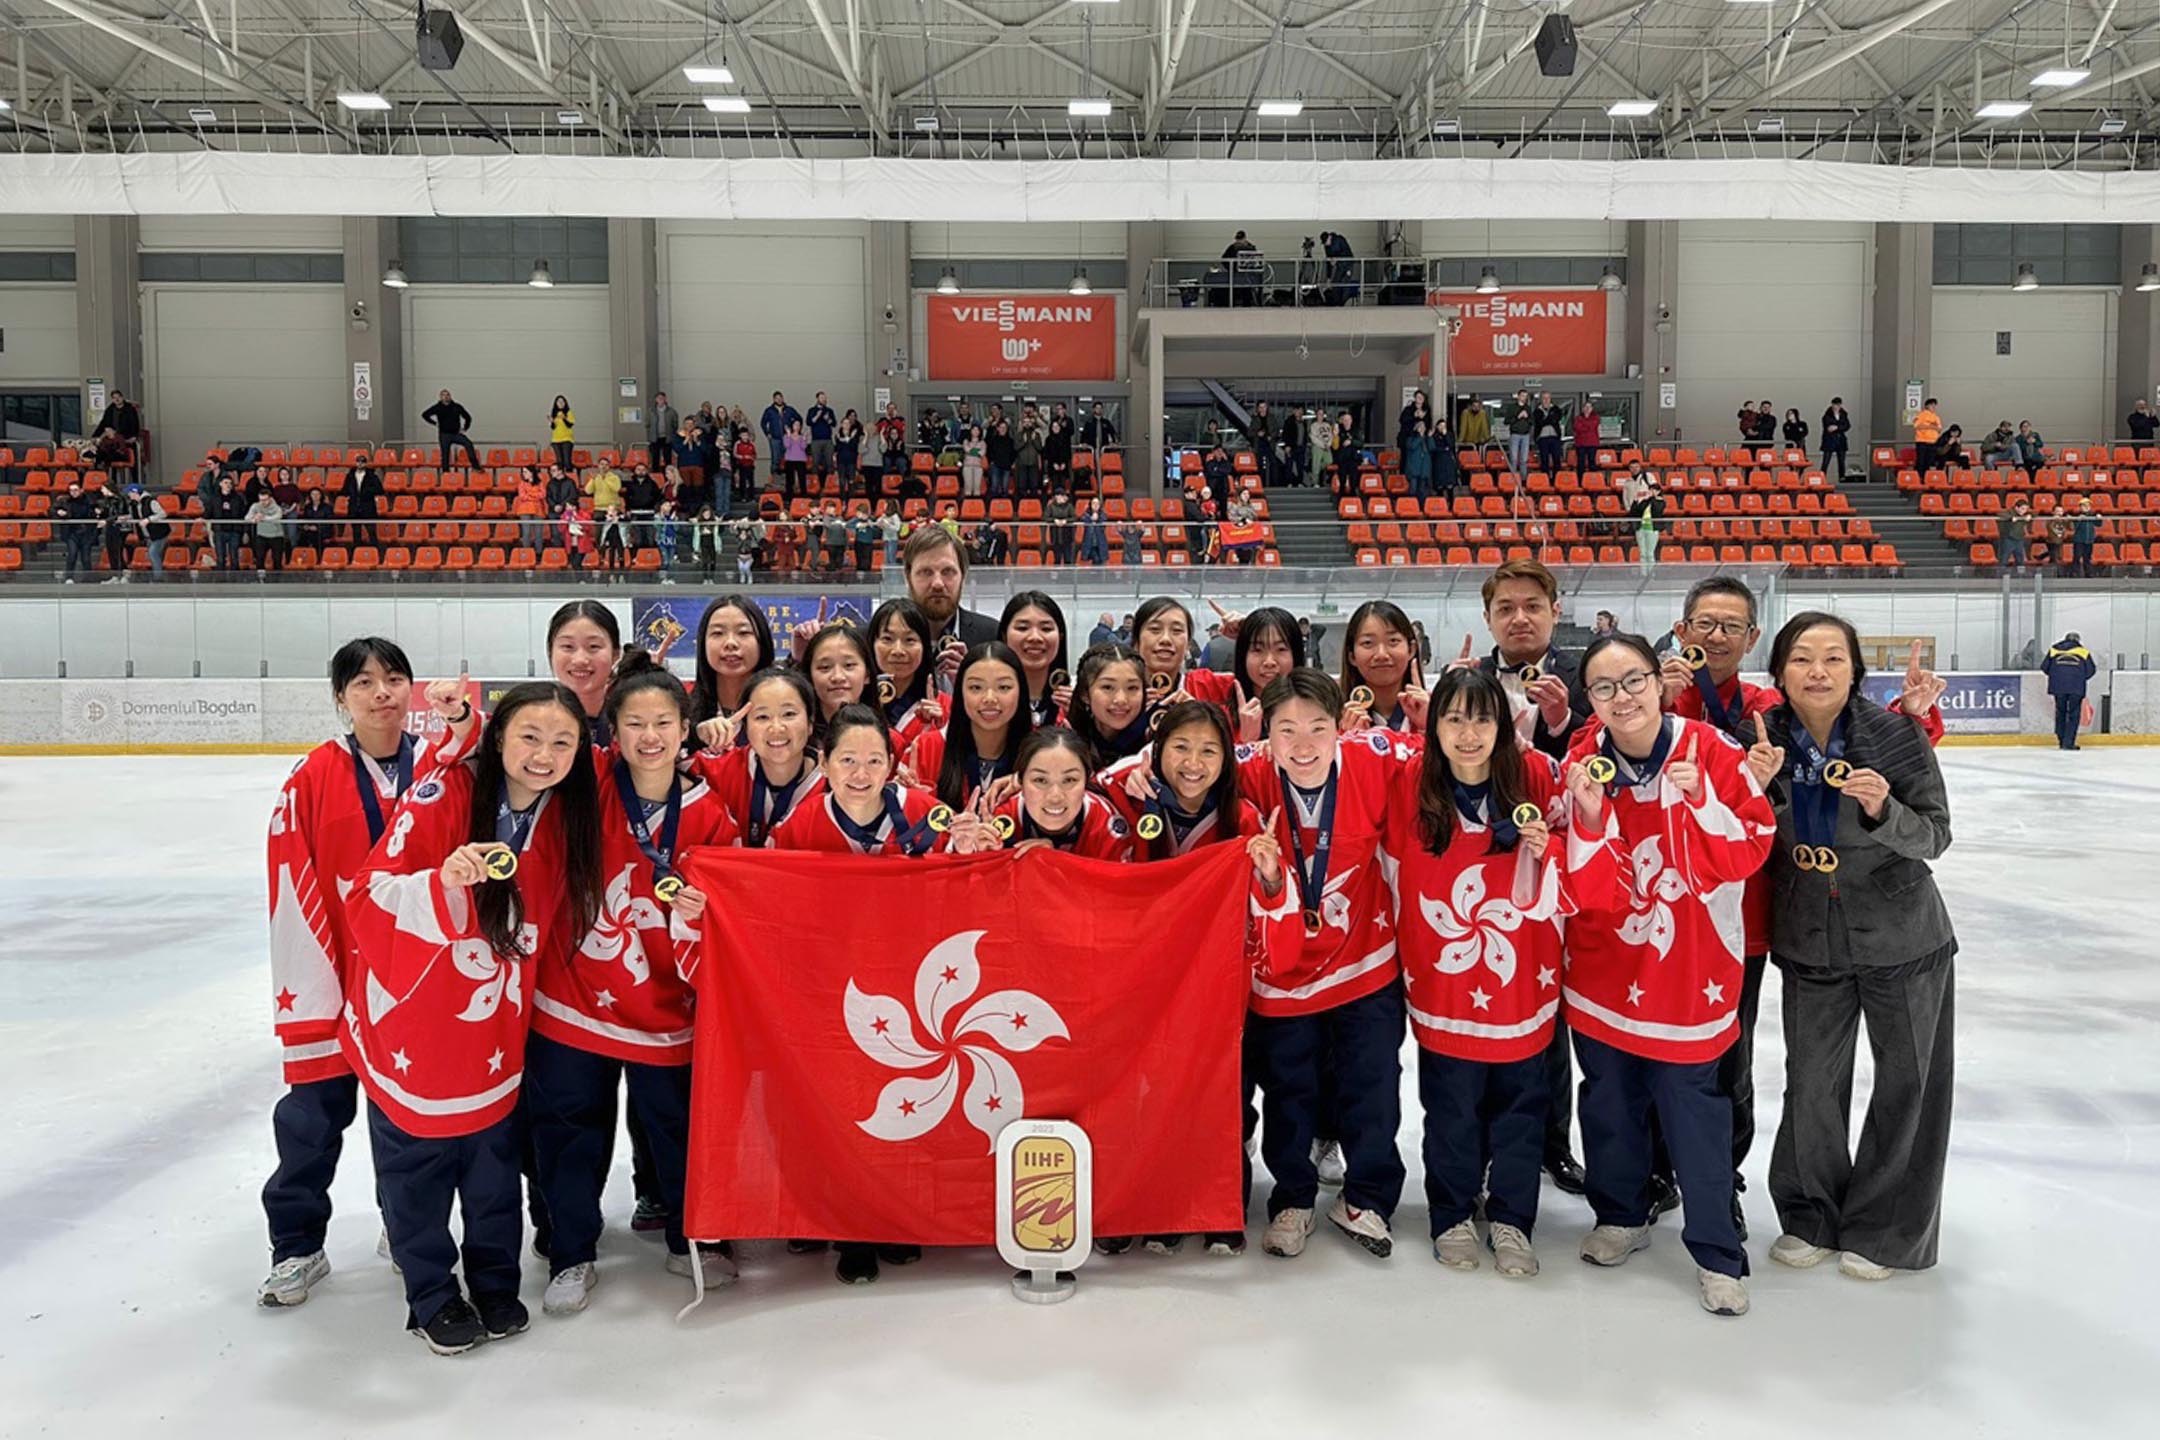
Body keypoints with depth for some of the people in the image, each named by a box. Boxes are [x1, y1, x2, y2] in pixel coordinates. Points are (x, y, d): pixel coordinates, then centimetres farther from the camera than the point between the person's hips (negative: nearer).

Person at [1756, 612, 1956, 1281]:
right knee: (1811, 1079, 9)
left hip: (1902, 940, -2)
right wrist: (1756, 787, -23)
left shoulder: (1896, 735, -17)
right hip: (1810, 943, 2)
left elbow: (1935, 837, -13)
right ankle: (1812, 1218, 30)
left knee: (1906, 1080, 10)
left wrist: (1882, 809, -33)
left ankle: (1886, 1230, 29)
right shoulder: (1764, 740, -10)